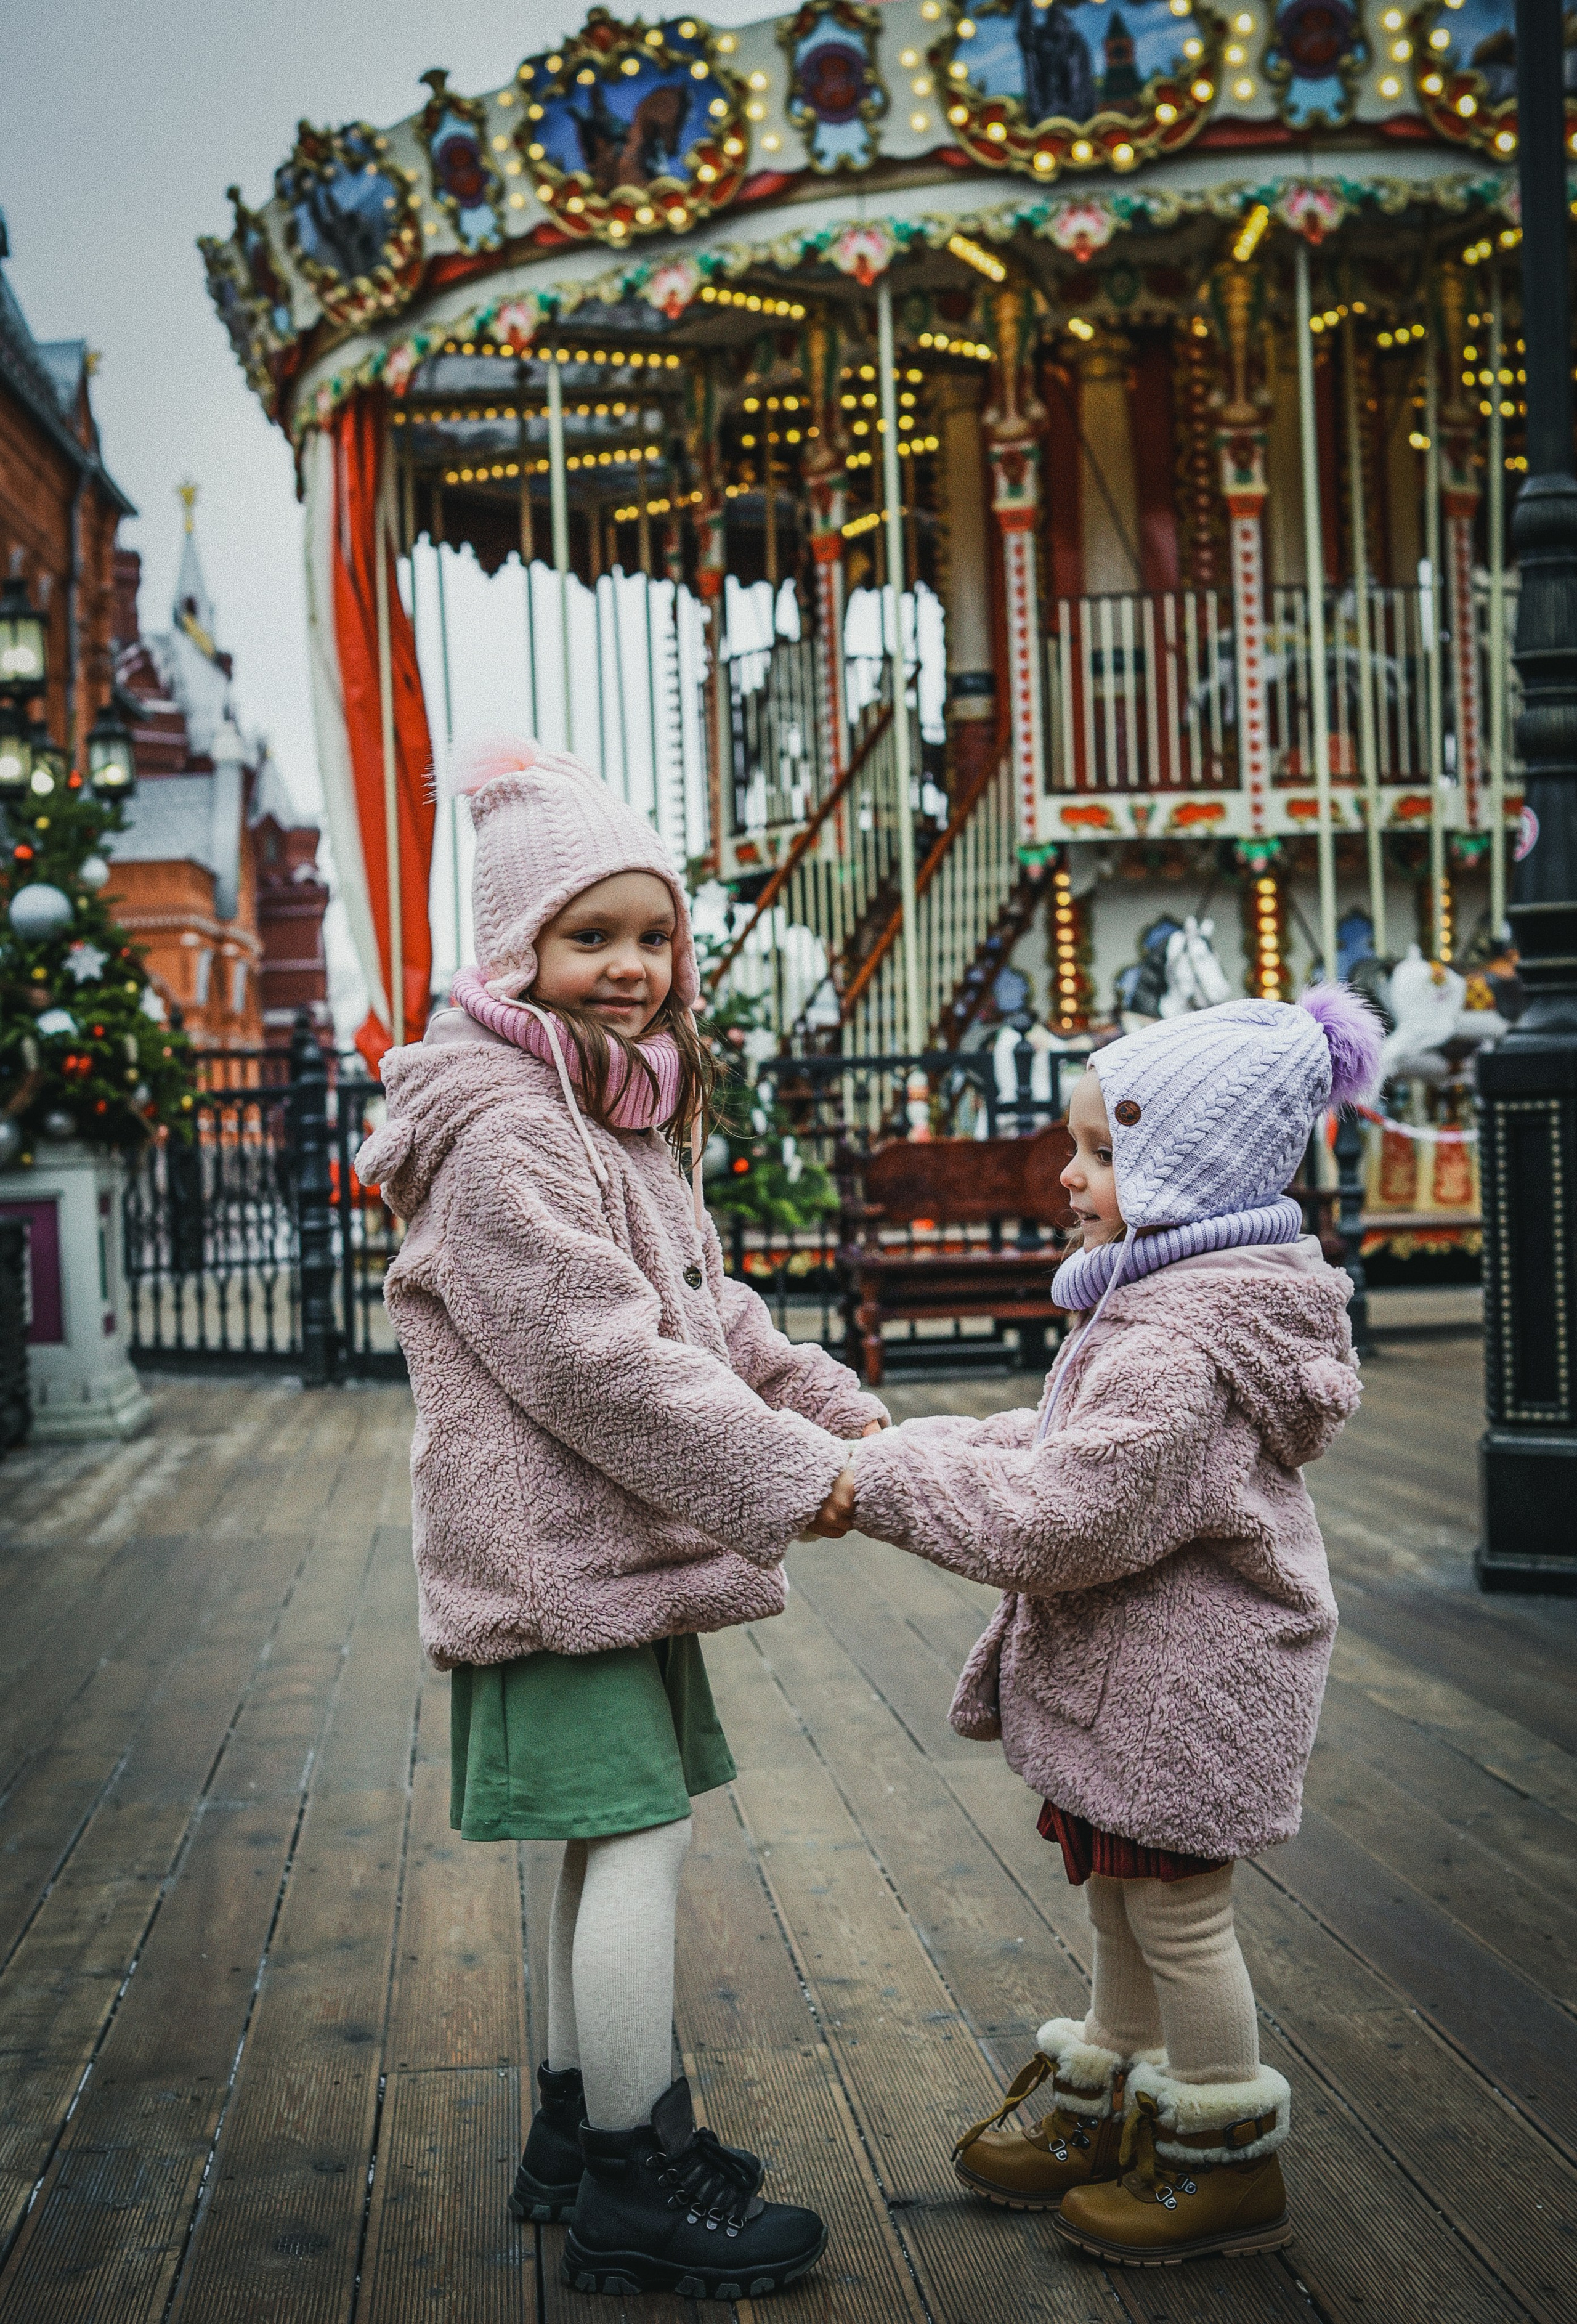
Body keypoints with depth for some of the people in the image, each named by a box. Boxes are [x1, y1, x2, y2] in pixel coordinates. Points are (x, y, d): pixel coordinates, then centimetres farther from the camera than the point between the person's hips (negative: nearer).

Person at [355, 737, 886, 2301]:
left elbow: (712, 1314, 19)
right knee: (640, 1831, -6)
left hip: (620, 1547, 10)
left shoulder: (628, 1117, 14)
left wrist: (846, 1414, 10)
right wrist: (792, 1481, -23)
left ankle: (578, 2135, 30)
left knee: (607, 1835, 17)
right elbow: (600, 1361, -25)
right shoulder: (503, 1133, -19)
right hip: (556, 1546, -10)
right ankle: (635, 2191, 6)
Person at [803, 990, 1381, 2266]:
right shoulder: (1181, 1304, 7)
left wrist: (892, 1483, -23)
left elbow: (1062, 1521, -31)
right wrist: (909, 1447, 5)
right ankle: (1105, 2102, 40)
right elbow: (1066, 1446, 15)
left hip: (1181, 1682, -10)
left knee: (1176, 1909, 6)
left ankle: (1228, 2157, 24)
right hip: (1138, 1671, 10)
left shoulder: (1173, 1350, -29)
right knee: (1120, 1892, 23)